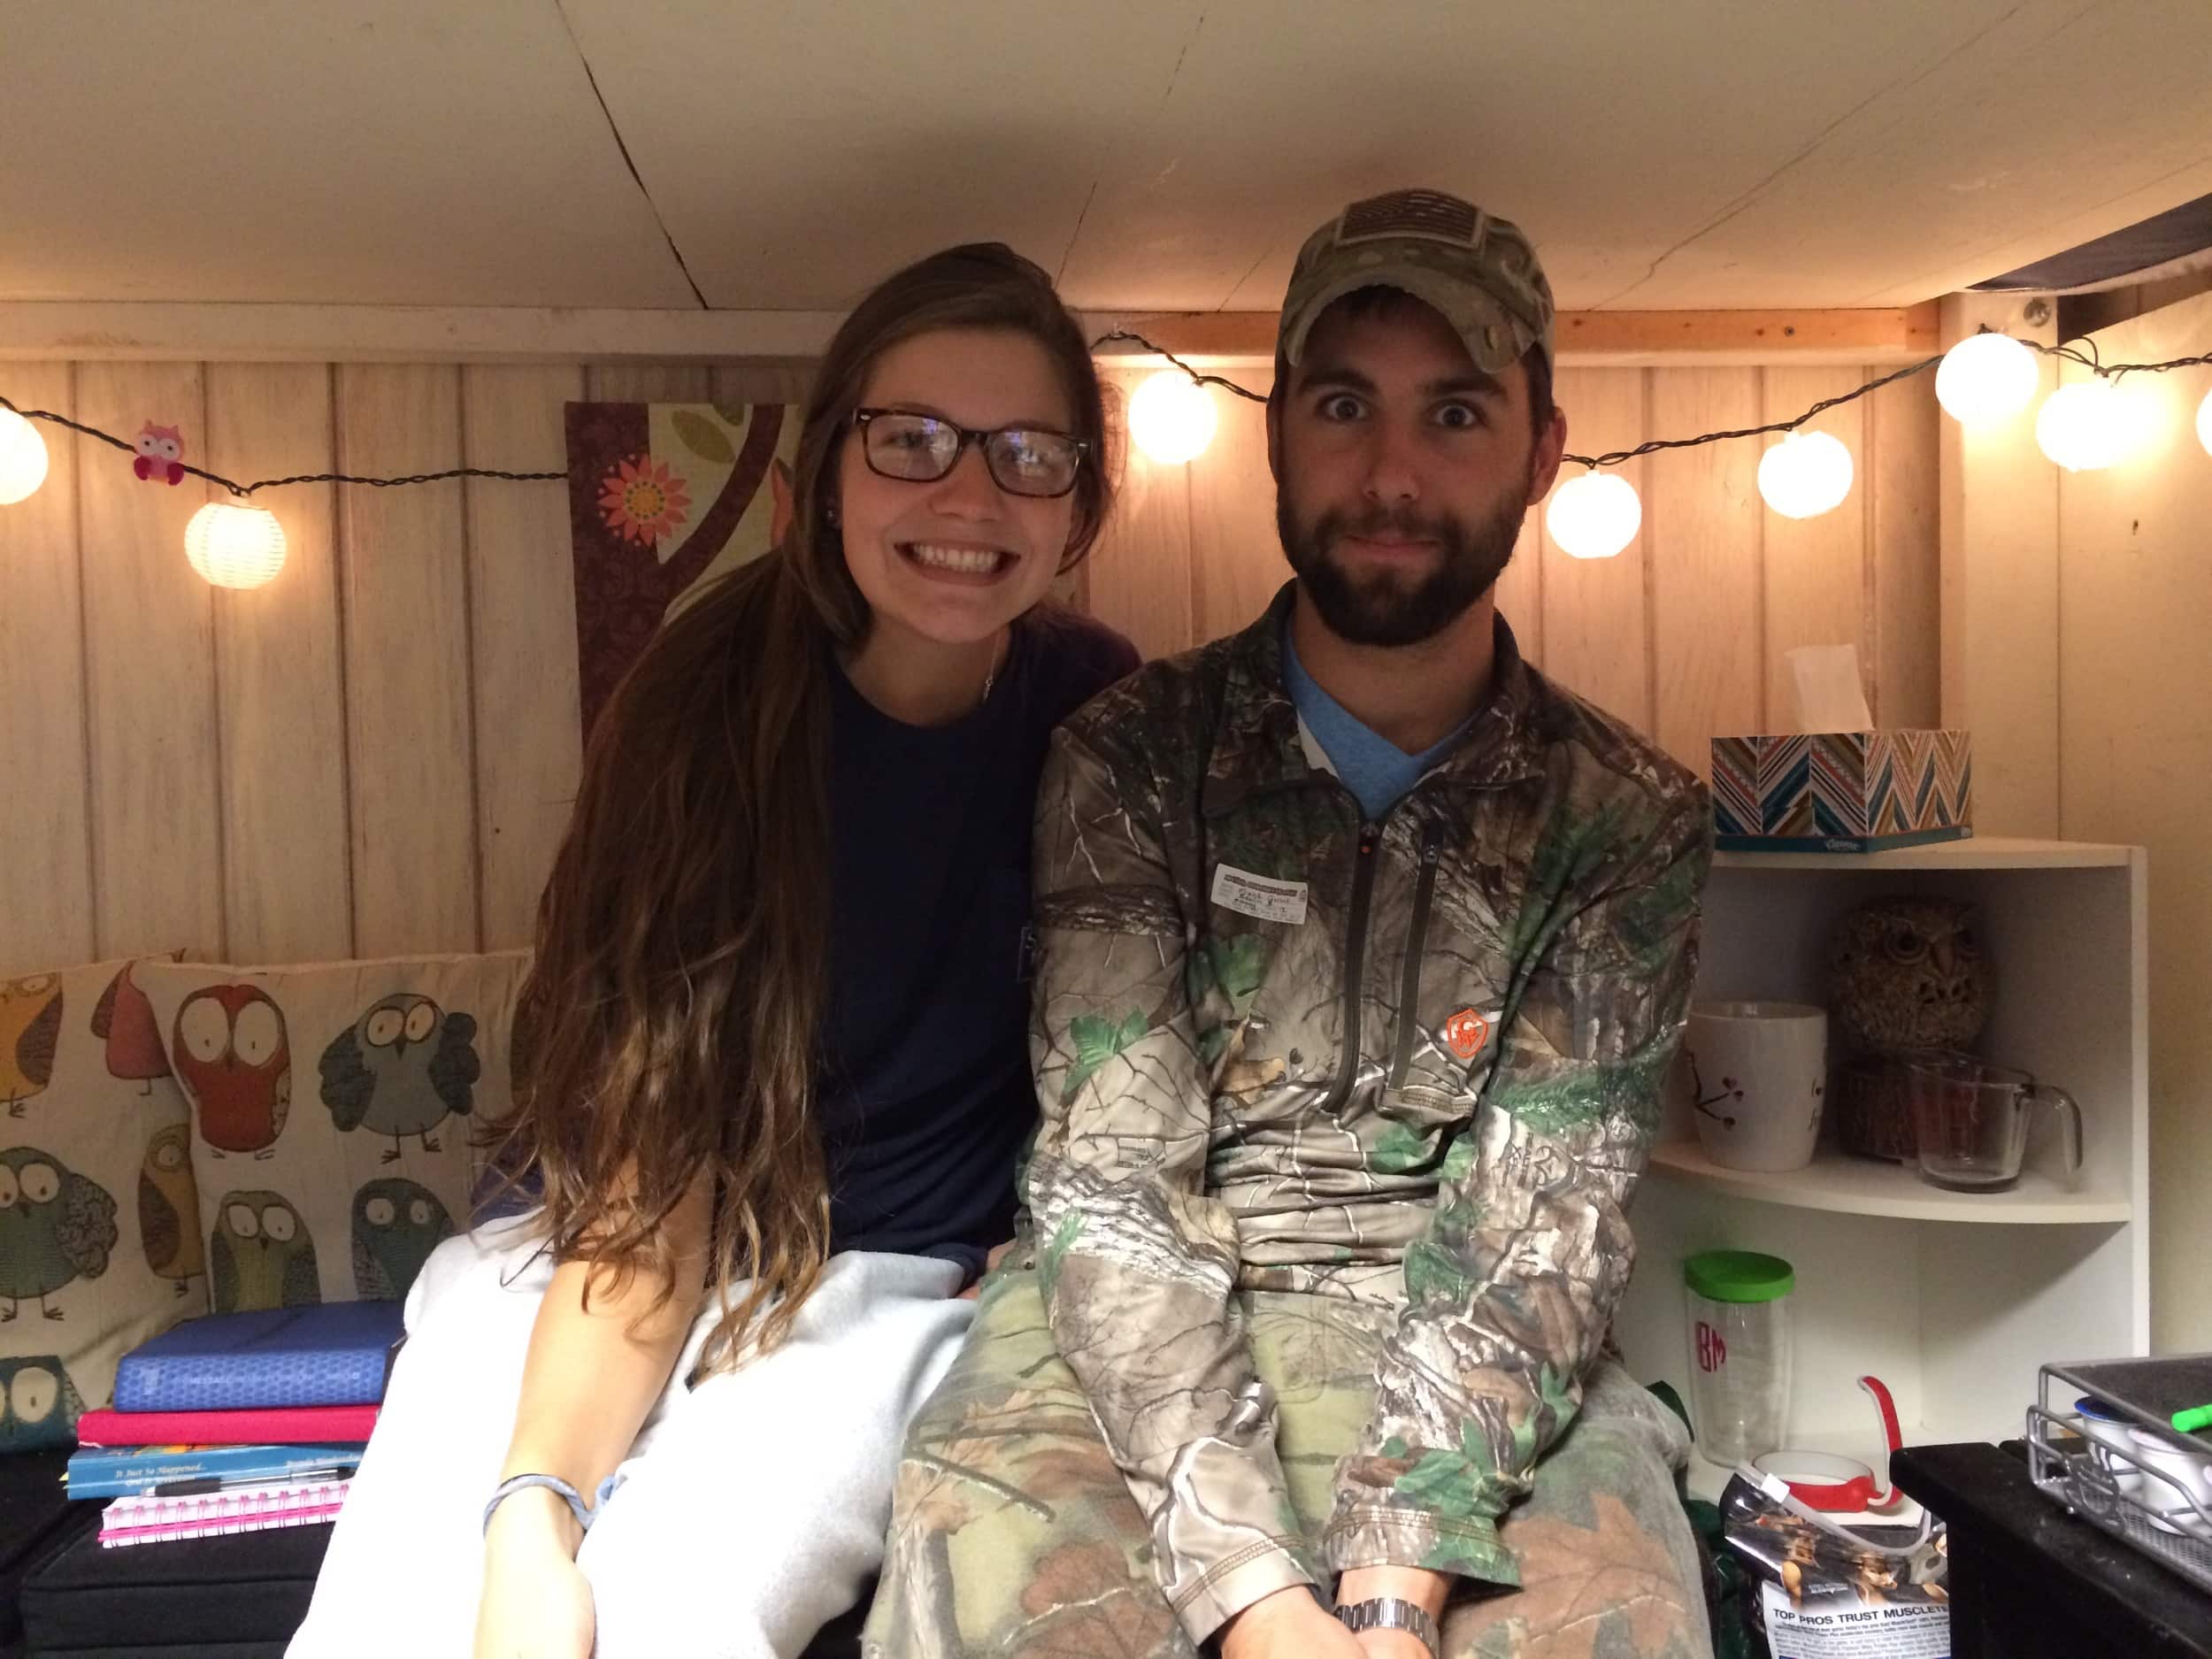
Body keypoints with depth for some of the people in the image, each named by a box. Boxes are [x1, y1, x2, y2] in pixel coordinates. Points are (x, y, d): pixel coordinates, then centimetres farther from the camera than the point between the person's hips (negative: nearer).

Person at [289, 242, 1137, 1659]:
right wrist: (534, 1512, -27)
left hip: (888, 1286, 0)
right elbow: (654, 1161, -15)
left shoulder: (1104, 726, -5)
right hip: (604, 1252, 1)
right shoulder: (721, 702, -10)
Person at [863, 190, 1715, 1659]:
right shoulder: (1132, 759, -1)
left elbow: (1538, 1219, -6)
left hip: (1478, 1365, 1)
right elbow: (1111, 1176, -9)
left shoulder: (1628, 820, 2)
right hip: (1135, 1344, 0)